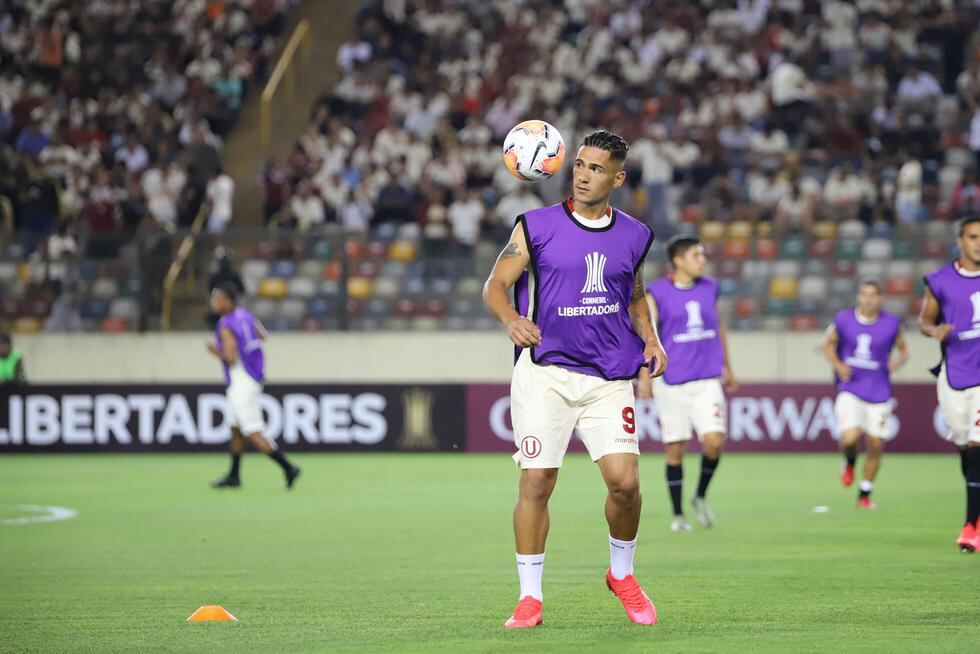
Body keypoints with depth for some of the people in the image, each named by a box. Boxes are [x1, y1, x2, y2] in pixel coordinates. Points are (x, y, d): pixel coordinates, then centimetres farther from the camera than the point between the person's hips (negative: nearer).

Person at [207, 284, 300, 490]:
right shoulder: (245, 314, 5)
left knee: (253, 433, -9)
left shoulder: (226, 326, -19)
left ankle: (288, 468, -13)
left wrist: (214, 350, -9)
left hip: (241, 384, -10)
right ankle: (233, 476, 26)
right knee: (236, 429, 18)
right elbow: (262, 335, 18)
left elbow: (230, 358, -26)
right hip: (254, 378, 10)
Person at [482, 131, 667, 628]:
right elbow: (495, 284, -2)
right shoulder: (536, 227, 1)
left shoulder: (634, 236, 10)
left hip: (609, 377, 2)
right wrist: (511, 319, -23)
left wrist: (649, 339, 6)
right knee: (536, 481, -6)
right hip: (544, 372, -2)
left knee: (625, 481, -9)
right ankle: (530, 597, 5)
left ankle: (622, 574, 18)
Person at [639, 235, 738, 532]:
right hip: (672, 382, -3)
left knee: (714, 441, -13)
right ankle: (678, 515, 15)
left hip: (707, 381, 3)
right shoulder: (657, 293, -4)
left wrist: (727, 368, 27)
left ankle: (700, 497, 12)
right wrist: (645, 376, -16)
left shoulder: (710, 288, 9)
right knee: (675, 449, 2)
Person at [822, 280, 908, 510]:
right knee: (850, 438, -20)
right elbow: (828, 343, 11)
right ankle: (850, 462, 18)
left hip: (879, 393, 1)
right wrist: (838, 365, -6)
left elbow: (903, 349, 9)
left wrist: (899, 360, -14)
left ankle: (865, 495, 21)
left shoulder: (892, 324, -3)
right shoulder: (843, 319, -3)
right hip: (850, 389, -1)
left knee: (876, 445, 3)